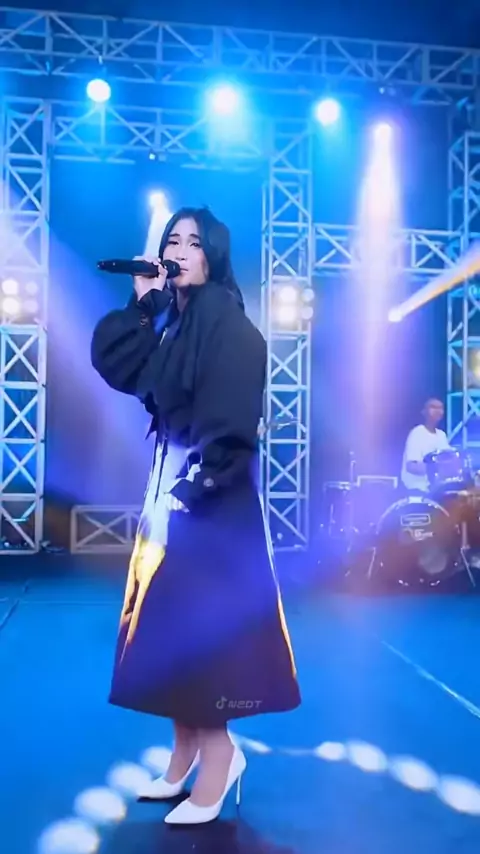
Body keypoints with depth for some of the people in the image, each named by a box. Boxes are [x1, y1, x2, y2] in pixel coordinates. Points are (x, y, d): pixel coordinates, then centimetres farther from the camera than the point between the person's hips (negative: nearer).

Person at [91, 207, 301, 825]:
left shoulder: (226, 321, -11)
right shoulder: (169, 320, 15)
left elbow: (230, 412, -19)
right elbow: (112, 364, 6)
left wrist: (203, 477, -21)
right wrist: (140, 302, 1)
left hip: (210, 490, -9)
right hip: (171, 479, 9)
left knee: (199, 613, -4)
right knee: (173, 615, 11)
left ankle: (217, 752, 11)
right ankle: (187, 750, 23)